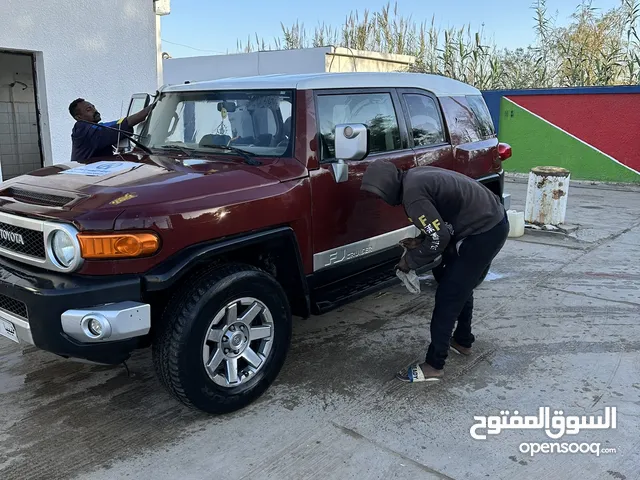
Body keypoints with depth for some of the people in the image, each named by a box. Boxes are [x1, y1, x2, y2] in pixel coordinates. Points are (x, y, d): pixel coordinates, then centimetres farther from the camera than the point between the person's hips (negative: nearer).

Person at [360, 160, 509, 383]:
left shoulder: (412, 194, -22)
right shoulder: (414, 176, 8)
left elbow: (439, 239, -23)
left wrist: (411, 260, -7)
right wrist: (420, 241, 7)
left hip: (484, 232, -10)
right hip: (493, 220, 10)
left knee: (447, 295, -5)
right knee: (461, 284, 24)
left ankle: (434, 366, 3)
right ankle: (462, 341, 40)